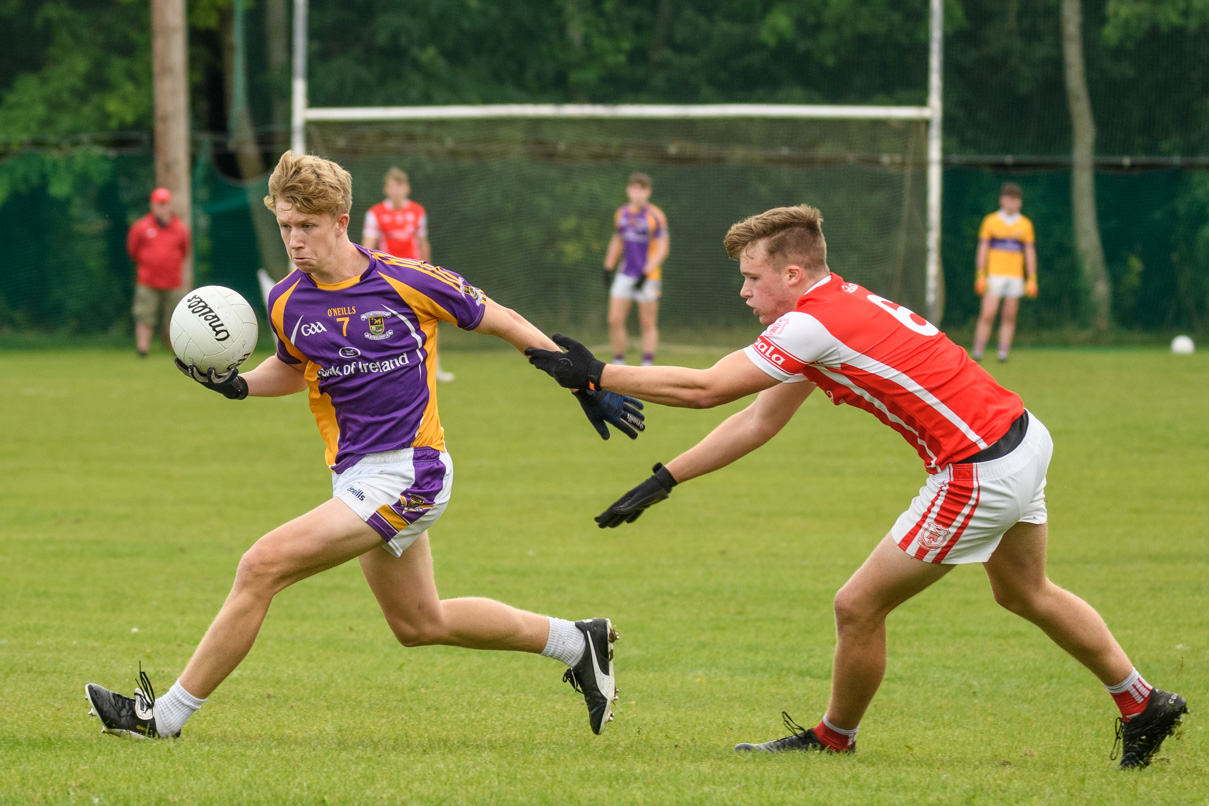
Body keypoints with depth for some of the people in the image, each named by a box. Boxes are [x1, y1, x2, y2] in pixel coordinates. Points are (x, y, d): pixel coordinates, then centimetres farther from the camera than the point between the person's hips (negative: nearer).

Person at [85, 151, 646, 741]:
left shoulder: (407, 282, -14)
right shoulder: (286, 304, 1)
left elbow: (500, 321, 0)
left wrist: (588, 387, 2)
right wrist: (236, 384, 2)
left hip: (407, 475, -7)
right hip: (355, 479, 7)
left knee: (262, 567, -17)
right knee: (419, 623, 19)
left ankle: (166, 714, -7)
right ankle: (577, 642, 37)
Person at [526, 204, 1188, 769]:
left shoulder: (812, 324, -18)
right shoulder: (839, 305, 11)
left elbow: (702, 389, -17)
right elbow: (759, 421, 15)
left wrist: (597, 376, -8)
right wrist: (662, 481, 14)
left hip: (979, 476, -10)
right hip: (1021, 436, 10)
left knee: (859, 608, 2)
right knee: (1025, 593, 29)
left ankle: (834, 739, 23)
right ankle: (1142, 704, 38)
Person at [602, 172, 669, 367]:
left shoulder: (656, 216, -8)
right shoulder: (621, 214, 9)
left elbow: (662, 250, -9)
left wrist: (646, 273, -17)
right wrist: (608, 269, 14)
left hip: (648, 277, -5)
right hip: (624, 275, 5)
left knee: (648, 324, -1)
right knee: (615, 320, -1)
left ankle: (647, 366, 4)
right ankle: (618, 363, 9)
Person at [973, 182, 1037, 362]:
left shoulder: (1025, 225, 8)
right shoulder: (990, 221, 4)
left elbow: (1030, 253, 9)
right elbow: (983, 250, 3)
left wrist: (1032, 280, 3)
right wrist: (980, 276, -5)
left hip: (1015, 277, 2)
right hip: (994, 276, -2)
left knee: (1009, 317, 1)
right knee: (987, 315, -11)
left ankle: (1003, 352, 4)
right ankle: (978, 352, -6)